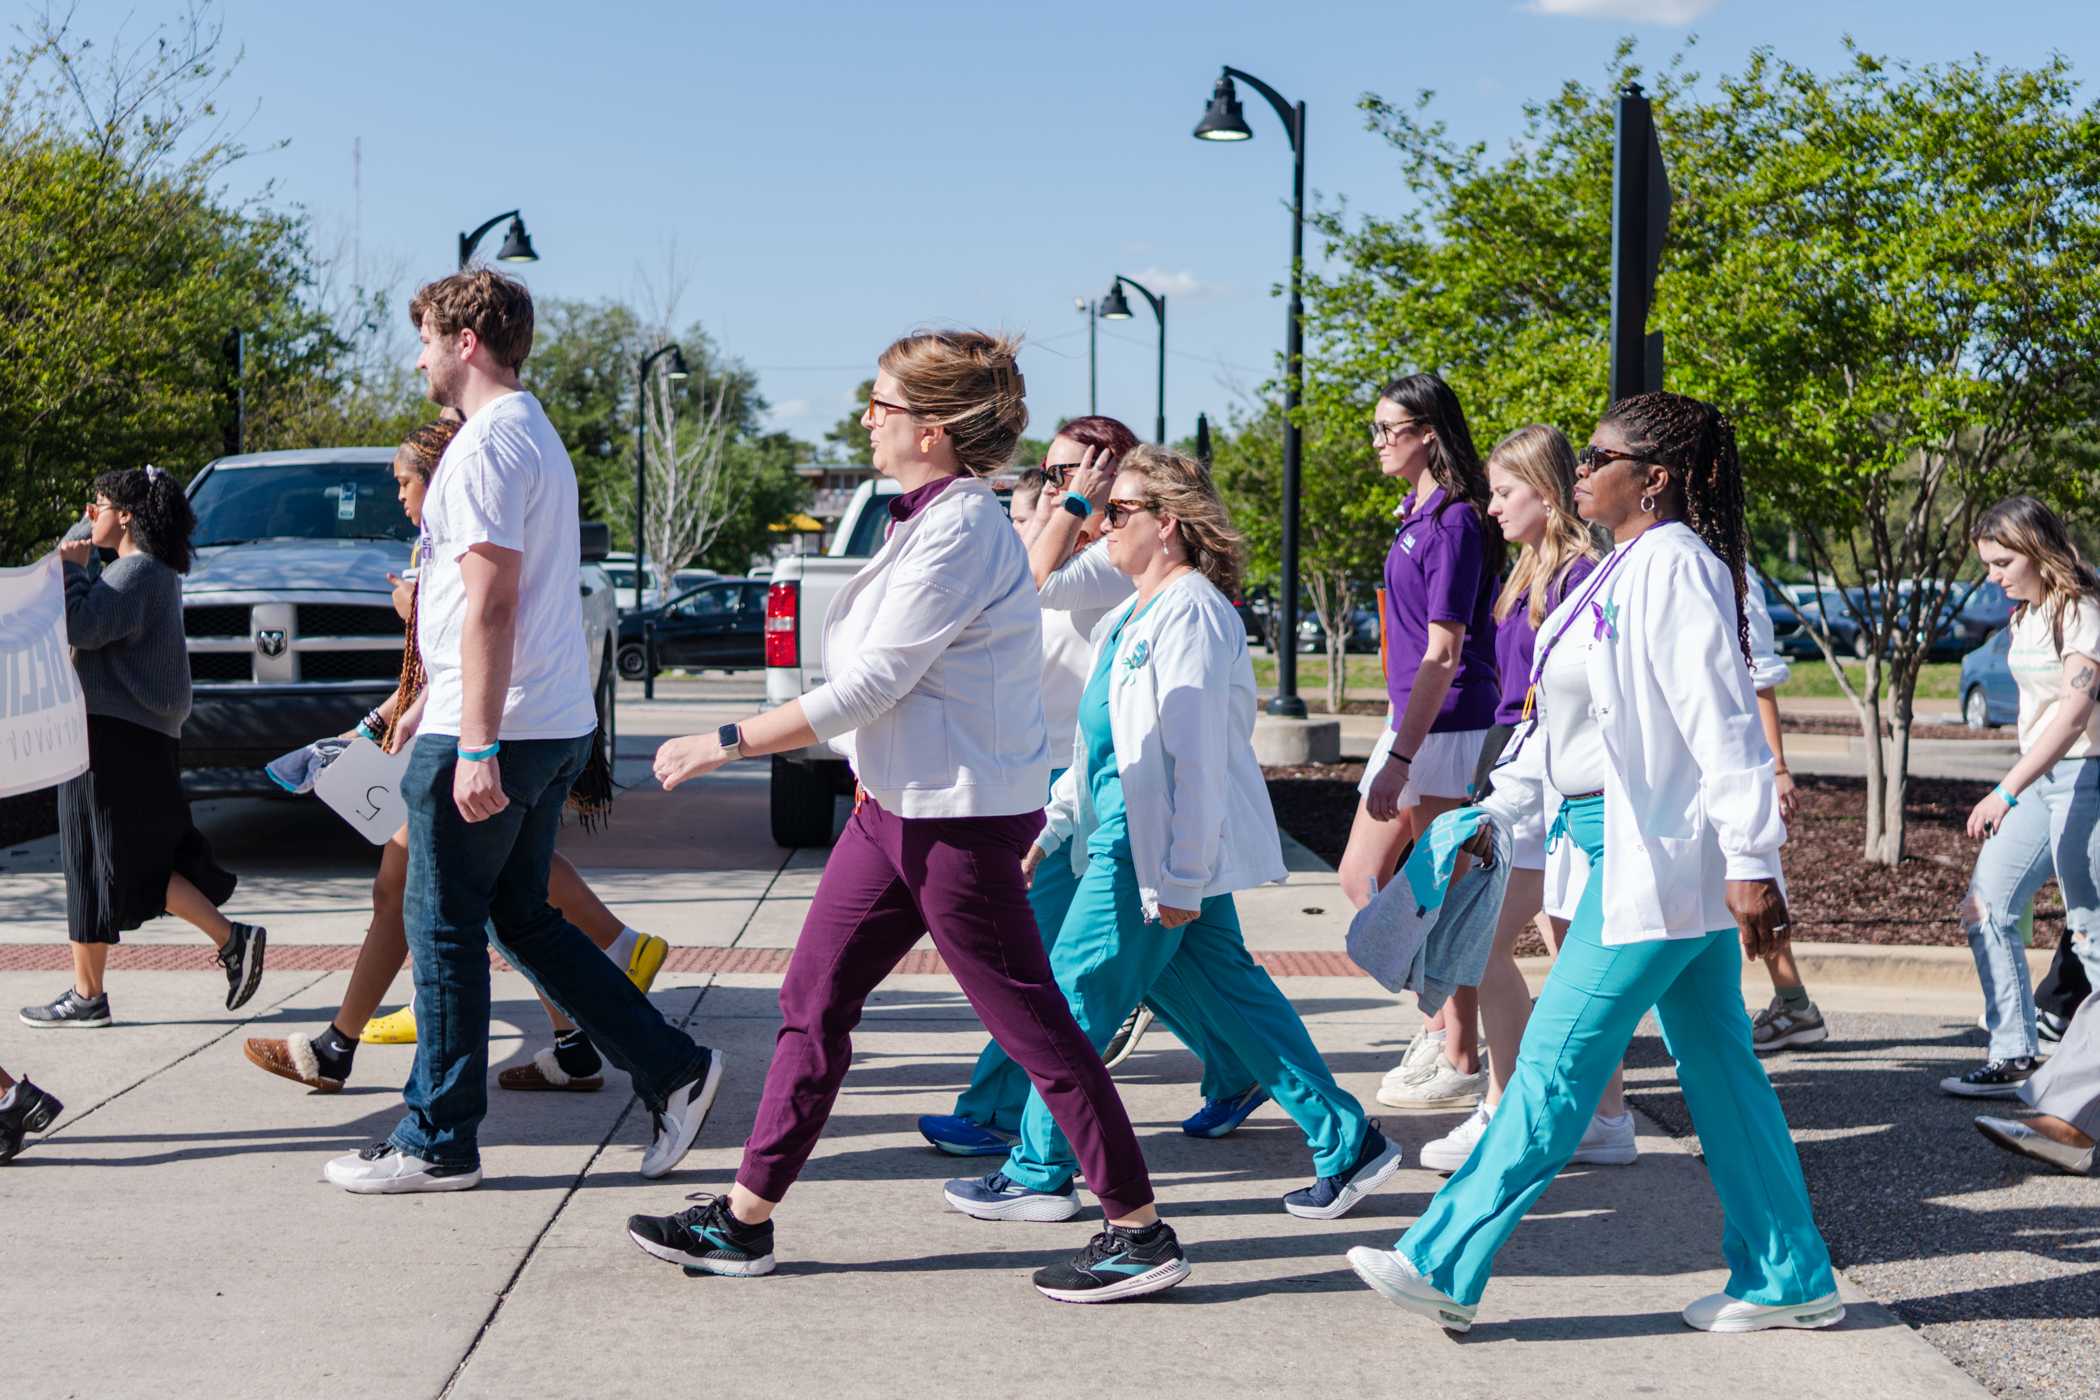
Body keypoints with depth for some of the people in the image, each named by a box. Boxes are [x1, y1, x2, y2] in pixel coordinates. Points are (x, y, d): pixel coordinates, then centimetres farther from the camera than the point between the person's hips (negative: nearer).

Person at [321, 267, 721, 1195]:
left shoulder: (488, 443, -14)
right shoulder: (535, 435, 19)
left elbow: (491, 602, -22)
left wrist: (476, 745, -25)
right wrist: (434, 700, 30)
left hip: (489, 733, -10)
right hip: (555, 727, 10)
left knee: (445, 930, 0)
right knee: (524, 921, 15)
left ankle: (438, 1143, 9)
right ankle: (671, 1070, 12)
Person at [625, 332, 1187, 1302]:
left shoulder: (961, 530, -19)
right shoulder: (931, 519, 12)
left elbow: (867, 686, -20)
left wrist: (725, 744, -15)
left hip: (962, 813, -10)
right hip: (898, 805, 10)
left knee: (1031, 1024, -2)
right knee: (813, 1001, 11)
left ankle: (1141, 1232, 9)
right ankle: (745, 1218, 20)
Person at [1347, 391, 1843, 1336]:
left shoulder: (1673, 565, -16)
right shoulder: (1624, 568, 15)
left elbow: (1723, 721, -21)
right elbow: (1559, 720, 22)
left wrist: (1751, 862, -24)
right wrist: (1494, 813, 22)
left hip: (1657, 857, -10)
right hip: (1659, 857, 10)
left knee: (1555, 1064, -3)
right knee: (1716, 1065, 12)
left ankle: (1443, 1268, 4)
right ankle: (1789, 1280, 20)